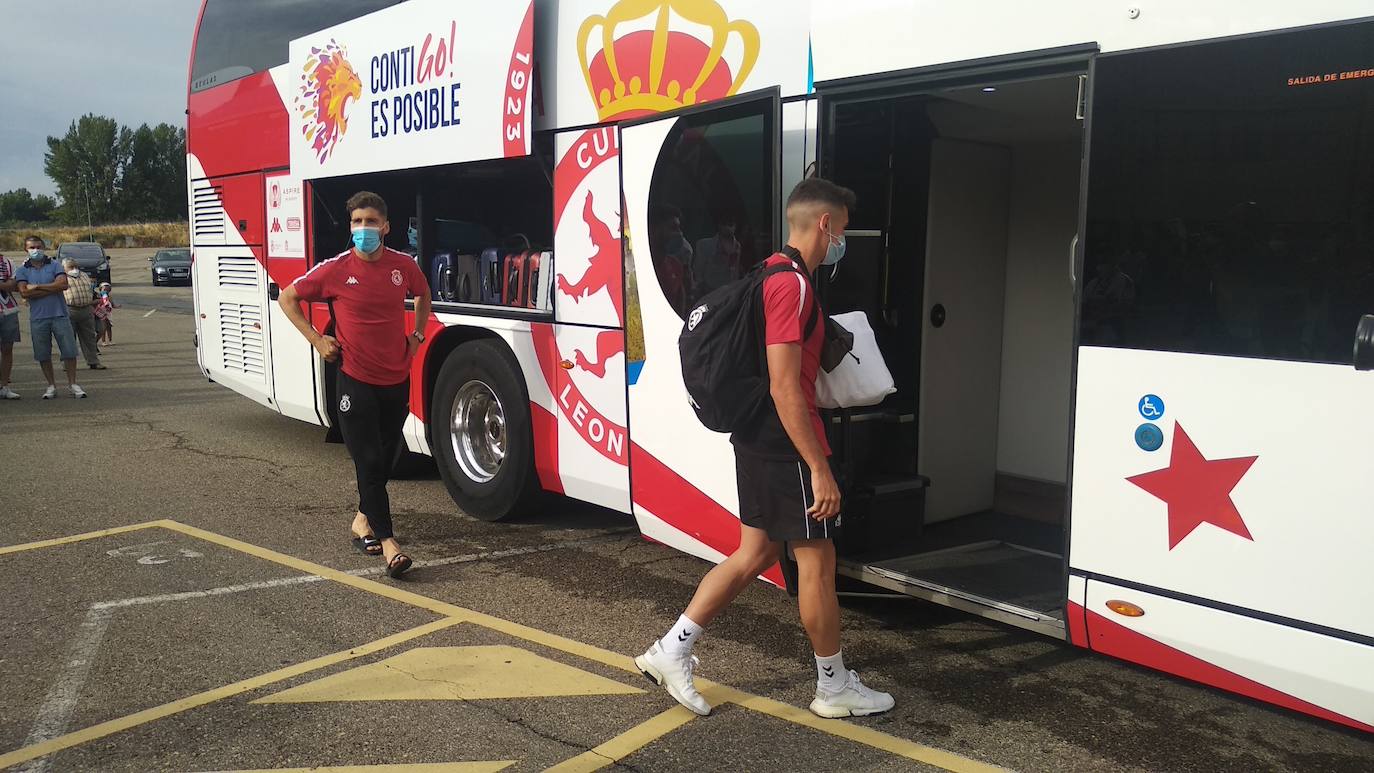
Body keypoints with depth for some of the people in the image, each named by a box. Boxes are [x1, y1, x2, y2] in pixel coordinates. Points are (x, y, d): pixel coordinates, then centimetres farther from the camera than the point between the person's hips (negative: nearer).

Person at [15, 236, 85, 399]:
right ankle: (51, 386, 16)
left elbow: (63, 284, -10)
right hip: (38, 318, 1)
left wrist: (37, 286, -8)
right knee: (43, 355, 5)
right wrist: (53, 289, -10)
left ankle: (72, 383, 8)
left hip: (59, 315, -1)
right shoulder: (22, 271, 6)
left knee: (69, 351, -2)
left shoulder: (54, 265, 6)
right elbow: (24, 293, -9)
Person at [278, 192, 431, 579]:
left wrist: (418, 335, 11)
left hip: (397, 379, 4)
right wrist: (316, 340, -2)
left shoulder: (403, 265, -2)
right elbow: (288, 298, 5)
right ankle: (387, 539, -3)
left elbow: (422, 294, 22)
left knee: (386, 458, 14)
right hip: (356, 380, -3)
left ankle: (363, 517, 35)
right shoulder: (336, 269, -9)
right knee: (369, 461, -6)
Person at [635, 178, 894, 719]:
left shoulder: (769, 277, 13)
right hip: (788, 444, -10)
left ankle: (671, 651, 18)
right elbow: (785, 389, -23)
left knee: (755, 554, 16)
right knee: (817, 562, 4)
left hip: (757, 440, 10)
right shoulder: (793, 285, -18)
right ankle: (834, 688, 19)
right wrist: (819, 468, -22)